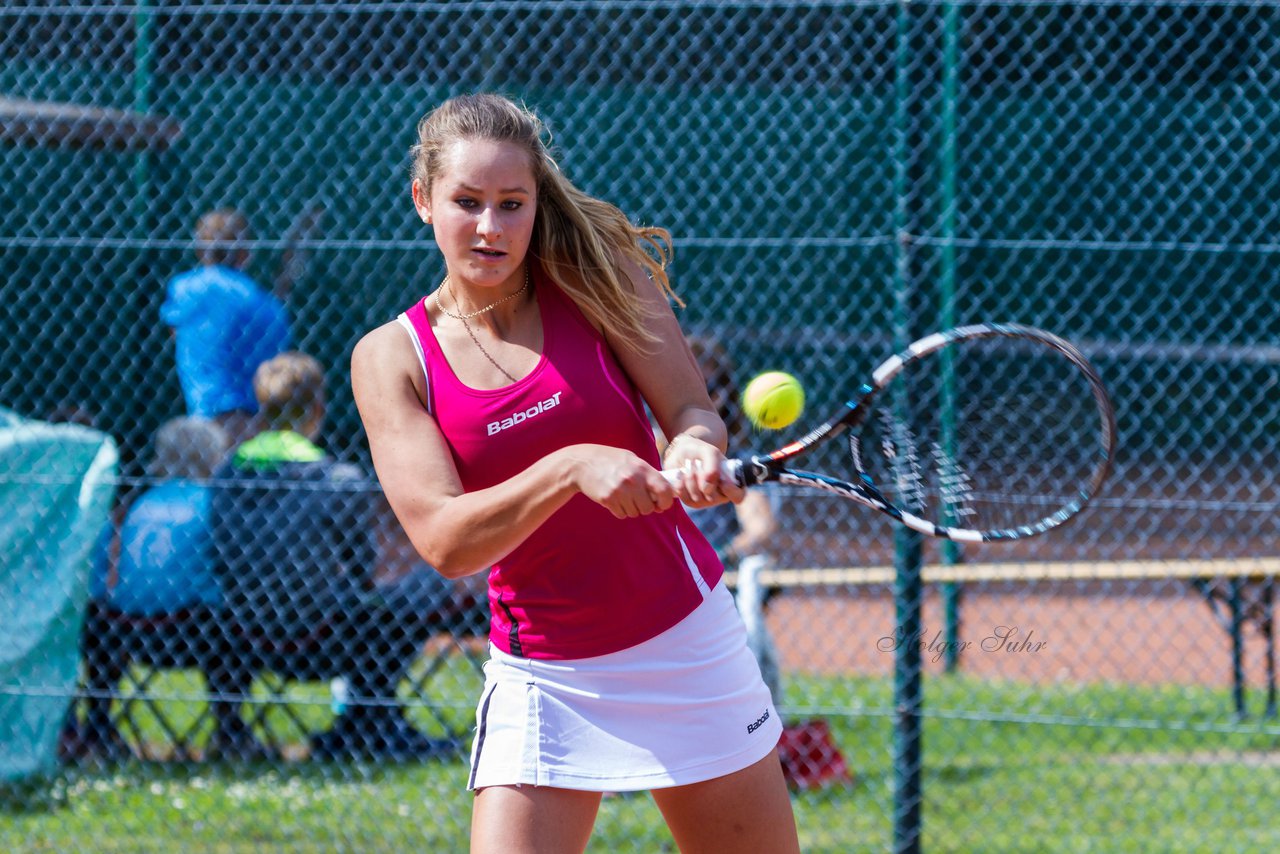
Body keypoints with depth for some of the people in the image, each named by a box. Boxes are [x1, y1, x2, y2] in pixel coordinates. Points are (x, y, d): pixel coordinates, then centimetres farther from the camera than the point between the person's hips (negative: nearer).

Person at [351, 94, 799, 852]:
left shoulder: (595, 272, -3)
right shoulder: (392, 357, -5)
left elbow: (693, 409, -7)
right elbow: (443, 540, -16)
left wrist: (697, 450, -32)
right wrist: (572, 467, -32)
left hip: (686, 646, 1)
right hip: (542, 675, -1)